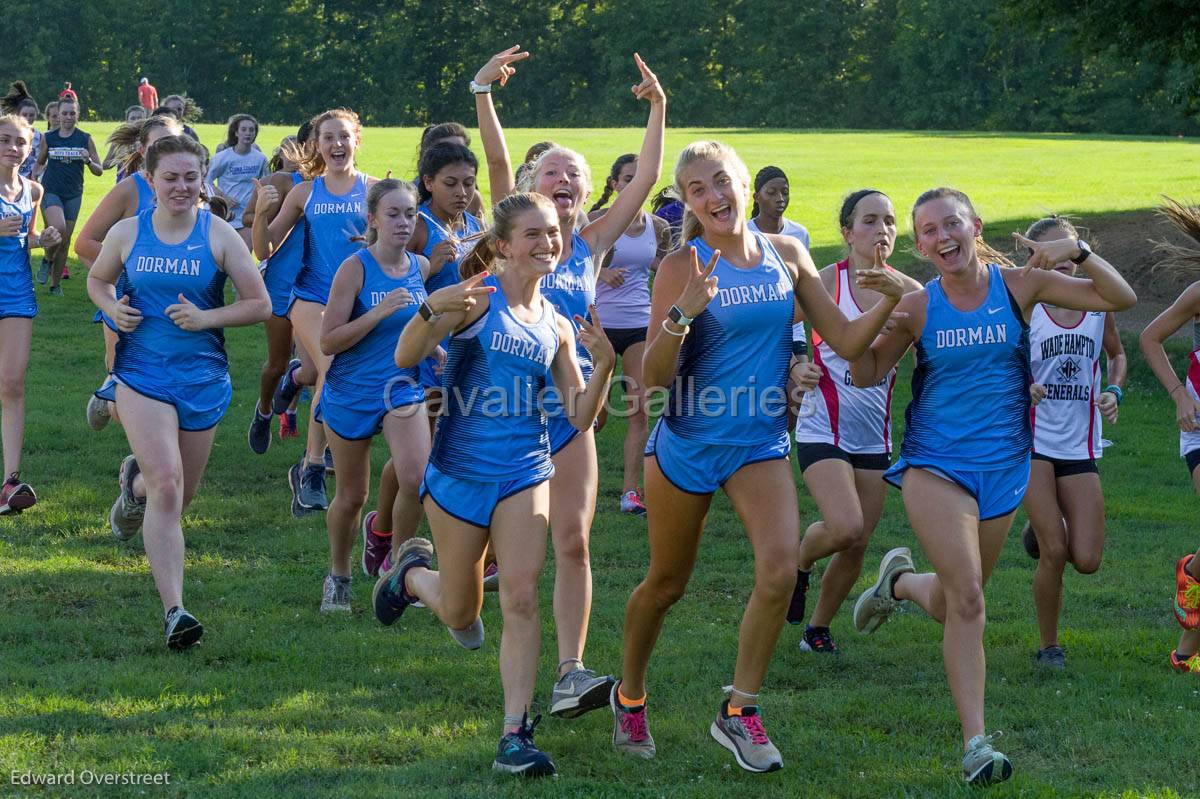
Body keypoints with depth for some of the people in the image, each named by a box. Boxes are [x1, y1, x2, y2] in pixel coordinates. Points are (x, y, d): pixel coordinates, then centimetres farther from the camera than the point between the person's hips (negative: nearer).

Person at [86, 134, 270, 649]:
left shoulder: (219, 236, -3)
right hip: (142, 374, -2)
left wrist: (205, 318, -15)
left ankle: (136, 482, 53)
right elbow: (97, 280, 19)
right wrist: (113, 309, -3)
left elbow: (260, 305, -1)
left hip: (202, 377, 2)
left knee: (180, 494, 15)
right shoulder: (127, 233, 1)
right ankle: (174, 611, -18)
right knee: (167, 489, -18)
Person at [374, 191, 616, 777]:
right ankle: (412, 570, 45)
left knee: (521, 597, -14)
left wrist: (603, 365, -13)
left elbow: (581, 417, 5)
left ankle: (515, 736, -10)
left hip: (524, 473, 3)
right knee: (461, 618, 11)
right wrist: (432, 309, -38)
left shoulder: (557, 326, 6)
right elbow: (406, 358, -19)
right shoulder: (477, 297, -10)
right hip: (460, 469, -3)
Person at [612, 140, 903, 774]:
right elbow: (653, 378, -17)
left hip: (760, 441, 2)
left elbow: (845, 341, 5)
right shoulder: (682, 267, -11)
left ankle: (739, 711, -5)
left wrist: (887, 302, -12)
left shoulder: (786, 255, 1)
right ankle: (629, 696, 38)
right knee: (665, 585, 12)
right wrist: (683, 314, -32)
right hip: (686, 442, -2)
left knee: (780, 567, -20)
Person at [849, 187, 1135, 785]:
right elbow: (866, 375, 0)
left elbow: (1120, 299, -5)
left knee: (951, 606, 15)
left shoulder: (1019, 285, -4)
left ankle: (899, 581, 50)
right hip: (935, 465, -3)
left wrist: (1077, 252, -21)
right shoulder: (917, 307, -6)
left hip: (1003, 466, 3)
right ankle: (975, 743, -11)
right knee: (968, 600, -16)